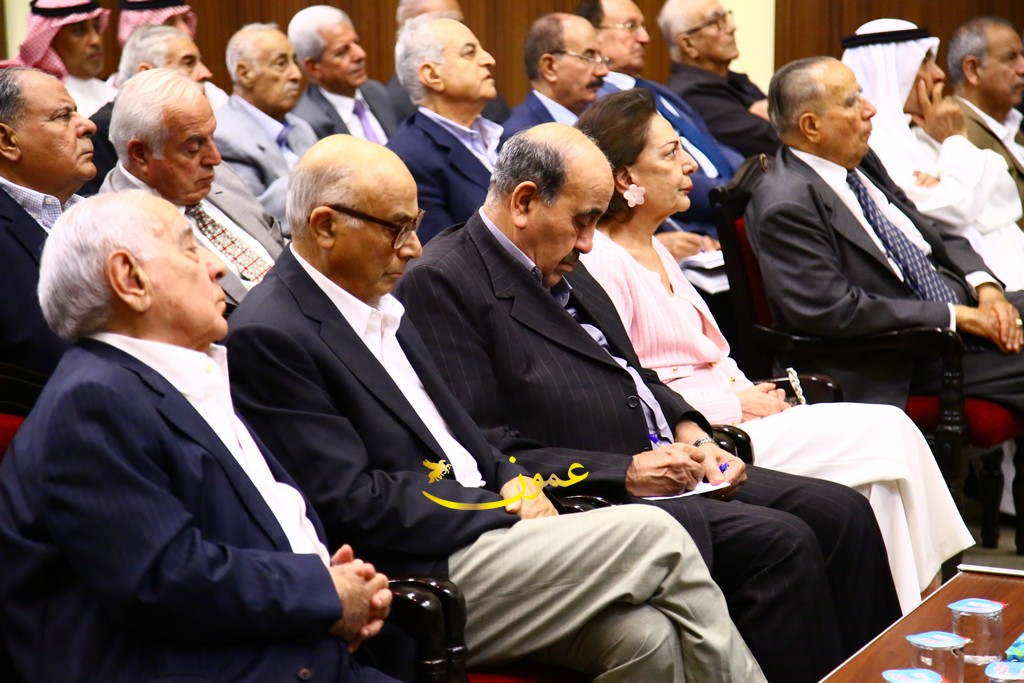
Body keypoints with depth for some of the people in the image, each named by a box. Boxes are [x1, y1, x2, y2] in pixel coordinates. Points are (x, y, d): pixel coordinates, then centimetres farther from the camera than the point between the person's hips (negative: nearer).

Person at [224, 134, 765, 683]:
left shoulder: (376, 303, 15)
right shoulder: (269, 335, -13)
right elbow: (352, 504, -18)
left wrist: (509, 479, 2)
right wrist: (504, 507, -13)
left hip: (477, 529, 8)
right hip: (418, 578, -8)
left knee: (646, 637, -14)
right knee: (650, 535, -15)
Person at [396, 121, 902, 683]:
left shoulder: (560, 268, 18)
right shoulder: (441, 283, -12)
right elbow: (484, 451, -18)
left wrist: (687, 430, 6)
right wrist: (624, 472, -20)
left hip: (664, 465, 10)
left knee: (840, 512, 0)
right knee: (783, 544, -23)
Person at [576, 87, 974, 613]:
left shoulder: (653, 250, 18)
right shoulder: (599, 264, -13)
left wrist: (750, 390, 3)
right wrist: (735, 405, -14)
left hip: (722, 418, 9)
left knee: (890, 429, -8)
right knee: (885, 433, -15)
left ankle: (925, 591, -7)